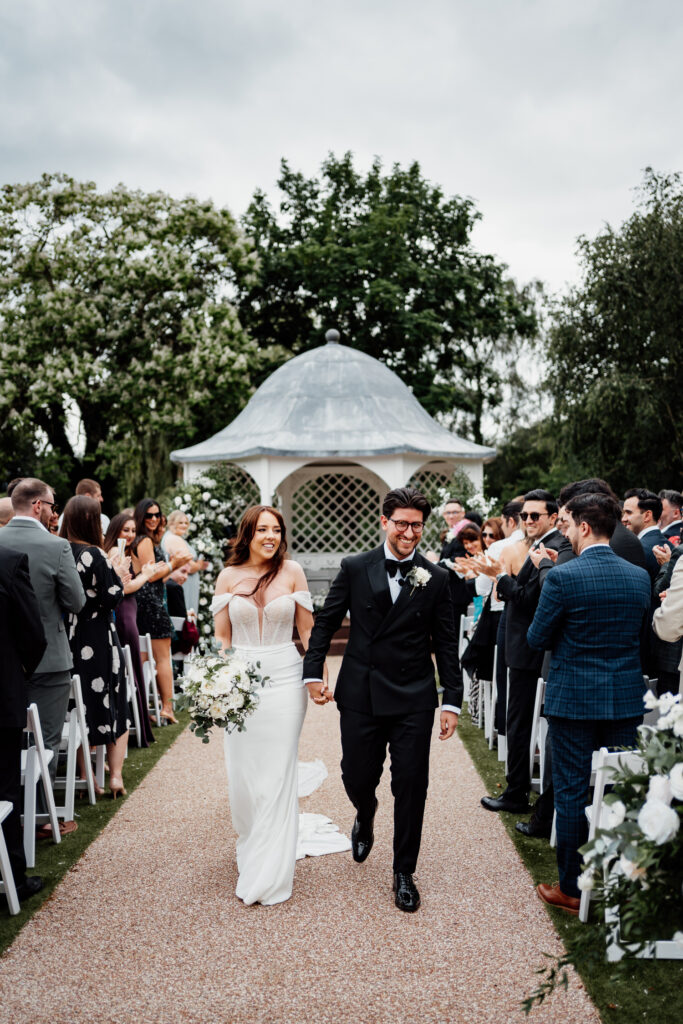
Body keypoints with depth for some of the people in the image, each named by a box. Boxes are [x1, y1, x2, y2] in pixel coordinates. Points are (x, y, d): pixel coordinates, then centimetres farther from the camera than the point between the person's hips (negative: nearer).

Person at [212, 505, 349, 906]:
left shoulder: (292, 571, -1)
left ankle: (271, 872, 12)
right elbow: (222, 636, 6)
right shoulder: (229, 576, 3)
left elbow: (308, 630, 2)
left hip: (284, 680, -1)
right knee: (243, 774, 7)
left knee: (278, 775, 1)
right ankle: (251, 847, 33)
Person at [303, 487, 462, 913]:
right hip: (360, 697, 1)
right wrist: (314, 670, -1)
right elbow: (326, 620, 7)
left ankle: (404, 873, 23)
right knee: (357, 778, 10)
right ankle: (366, 816, 47)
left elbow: (446, 644, 2)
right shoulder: (354, 568, 0)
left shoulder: (436, 578, -1)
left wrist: (453, 700, -1)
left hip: (414, 701, 0)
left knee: (411, 786, 3)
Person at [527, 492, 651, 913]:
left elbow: (537, 638, -8)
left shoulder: (562, 577, -15)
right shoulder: (640, 577, 1)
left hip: (573, 697, -4)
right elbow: (641, 634, 12)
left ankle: (571, 889, 16)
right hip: (627, 699, 4)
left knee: (571, 791, 7)